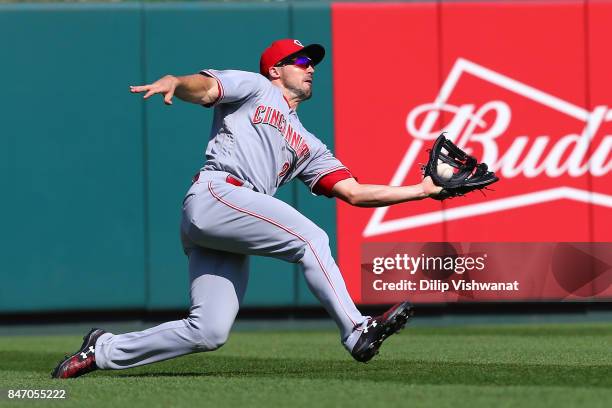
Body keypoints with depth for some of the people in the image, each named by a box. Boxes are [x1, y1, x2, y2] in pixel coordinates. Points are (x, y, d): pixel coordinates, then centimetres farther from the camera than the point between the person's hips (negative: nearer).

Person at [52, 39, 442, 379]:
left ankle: (103, 350, 9)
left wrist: (422, 190, 20)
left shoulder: (308, 147, 33)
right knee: (310, 237, -20)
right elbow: (205, 87, -4)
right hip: (214, 194, -7)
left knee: (209, 332, -4)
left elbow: (355, 192, 25)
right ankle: (357, 333, -24)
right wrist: (173, 82, -27)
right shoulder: (255, 87, 15)